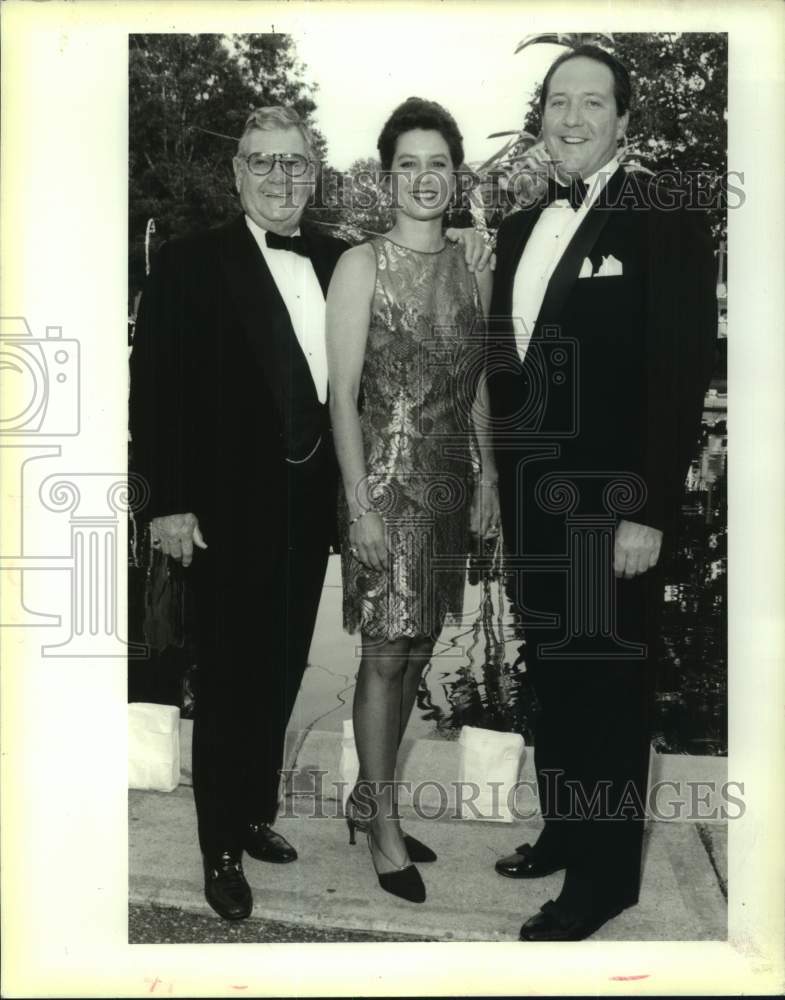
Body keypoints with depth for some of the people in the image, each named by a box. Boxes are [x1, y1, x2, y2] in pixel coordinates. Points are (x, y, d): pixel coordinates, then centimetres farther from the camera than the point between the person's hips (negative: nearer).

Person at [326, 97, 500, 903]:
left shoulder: (472, 275, 10)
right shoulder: (362, 266, -7)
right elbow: (342, 394, -11)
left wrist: (487, 478, 9)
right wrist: (360, 506, -16)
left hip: (449, 481, 6)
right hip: (387, 479, -6)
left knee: (417, 649, 11)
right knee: (386, 653, -1)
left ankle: (369, 796, 28)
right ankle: (384, 830, 12)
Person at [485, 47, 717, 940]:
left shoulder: (665, 224, -9)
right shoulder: (519, 229, 12)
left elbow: (681, 379, -14)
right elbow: (506, 366, 13)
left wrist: (648, 513, -18)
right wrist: (498, 482, 10)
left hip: (610, 505, -6)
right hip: (531, 499, 6)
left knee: (607, 686, 5)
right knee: (552, 680, 16)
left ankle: (605, 872, 20)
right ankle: (564, 830, 34)